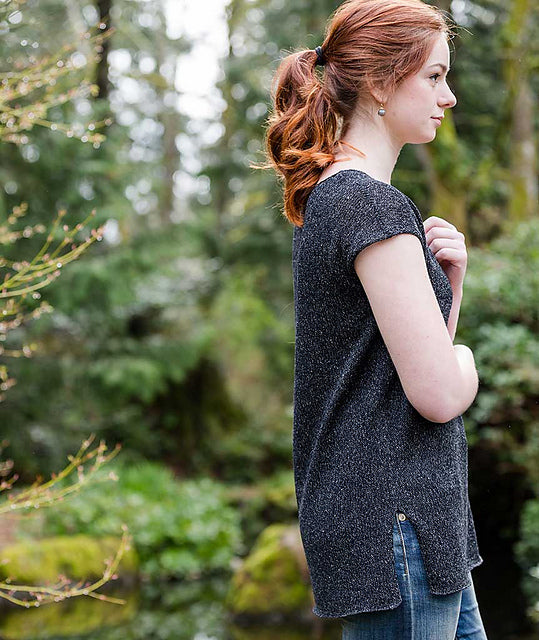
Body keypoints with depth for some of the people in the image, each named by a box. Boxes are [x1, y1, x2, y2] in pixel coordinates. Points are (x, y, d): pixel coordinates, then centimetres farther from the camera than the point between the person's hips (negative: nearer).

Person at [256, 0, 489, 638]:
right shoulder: (374, 204, -18)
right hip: (393, 519, -10)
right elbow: (438, 391, -22)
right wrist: (466, 363, -1)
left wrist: (449, 275, 2)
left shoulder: (332, 196, 14)